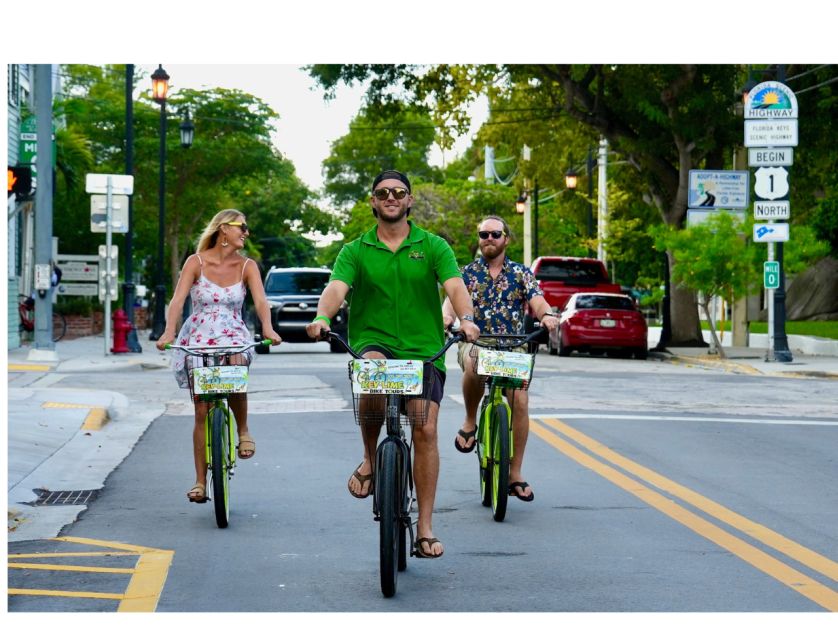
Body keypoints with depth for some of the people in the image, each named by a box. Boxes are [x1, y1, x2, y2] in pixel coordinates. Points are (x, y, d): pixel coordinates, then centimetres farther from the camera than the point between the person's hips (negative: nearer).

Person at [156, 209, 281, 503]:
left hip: (233, 337, 1)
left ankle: (243, 430, -10)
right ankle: (200, 482, 5)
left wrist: (267, 328, -32)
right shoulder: (196, 262, -3)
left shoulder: (247, 266, 3)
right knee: (202, 411, -3)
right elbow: (178, 299, -14)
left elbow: (260, 301, -11)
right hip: (198, 341, 0)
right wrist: (168, 332, -31)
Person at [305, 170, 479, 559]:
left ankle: (425, 527, 1)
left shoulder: (433, 246, 8)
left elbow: (454, 286, -7)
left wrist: (465, 318, -29)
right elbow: (336, 288, -8)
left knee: (425, 431, -9)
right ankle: (369, 459, -11)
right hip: (372, 342, -1)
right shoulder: (355, 251, 8)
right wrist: (322, 316, -31)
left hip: (425, 350, 1)